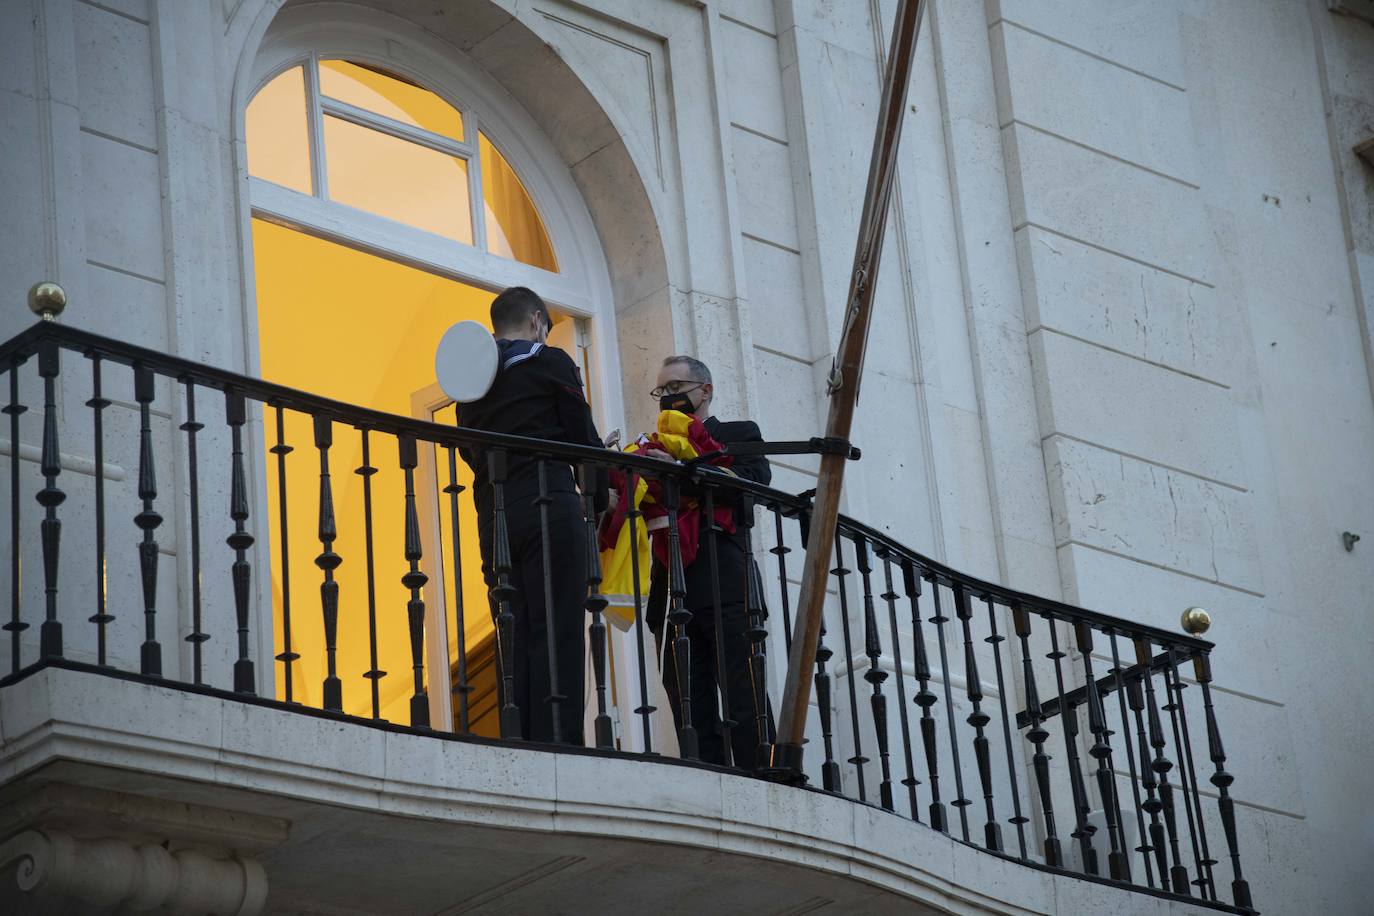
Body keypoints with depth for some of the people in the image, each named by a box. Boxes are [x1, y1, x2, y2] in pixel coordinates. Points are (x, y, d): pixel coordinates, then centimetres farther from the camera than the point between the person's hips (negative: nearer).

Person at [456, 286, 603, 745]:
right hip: (549, 509, -6)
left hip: (494, 516, 6)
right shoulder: (551, 362, 2)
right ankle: (557, 744, -19)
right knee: (556, 635, -10)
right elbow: (584, 440, 1)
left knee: (514, 637, 4)